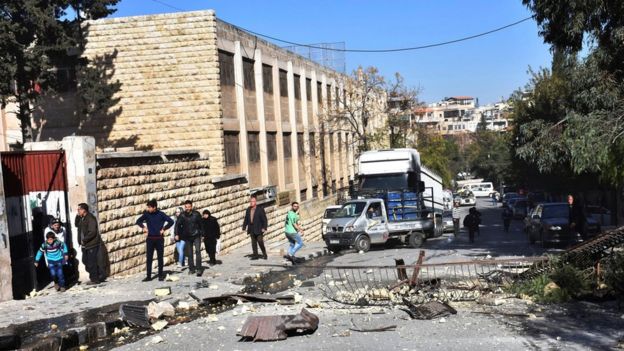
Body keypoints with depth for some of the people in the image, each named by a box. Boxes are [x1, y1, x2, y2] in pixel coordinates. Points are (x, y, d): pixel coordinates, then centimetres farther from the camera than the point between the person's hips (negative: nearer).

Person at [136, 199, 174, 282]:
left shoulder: (161, 214, -5)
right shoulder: (146, 214, 1)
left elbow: (171, 221, -3)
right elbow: (138, 221, 15)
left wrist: (164, 229, -5)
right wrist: (143, 227, 2)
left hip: (159, 239, -2)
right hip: (150, 239, 2)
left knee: (160, 257, 4)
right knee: (149, 258, 2)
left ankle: (160, 275, 13)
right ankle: (148, 276, 7)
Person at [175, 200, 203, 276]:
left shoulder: (196, 214, -8)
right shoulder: (182, 216, -6)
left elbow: (201, 224, 3)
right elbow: (177, 225, 1)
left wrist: (201, 233, 5)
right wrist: (177, 234, -11)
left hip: (196, 236, -2)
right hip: (187, 237, 2)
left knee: (198, 251, -14)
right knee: (189, 253, 7)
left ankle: (199, 269, -13)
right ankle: (191, 269, 18)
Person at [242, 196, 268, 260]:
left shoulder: (260, 209, -6)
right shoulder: (248, 209, 10)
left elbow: (264, 219, -8)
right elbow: (246, 219, 14)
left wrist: (264, 228, -15)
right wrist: (244, 226, 6)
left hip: (259, 229, -5)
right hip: (251, 229, 5)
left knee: (260, 241, -9)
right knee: (253, 242, 6)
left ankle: (264, 254, 6)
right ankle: (255, 255, 12)